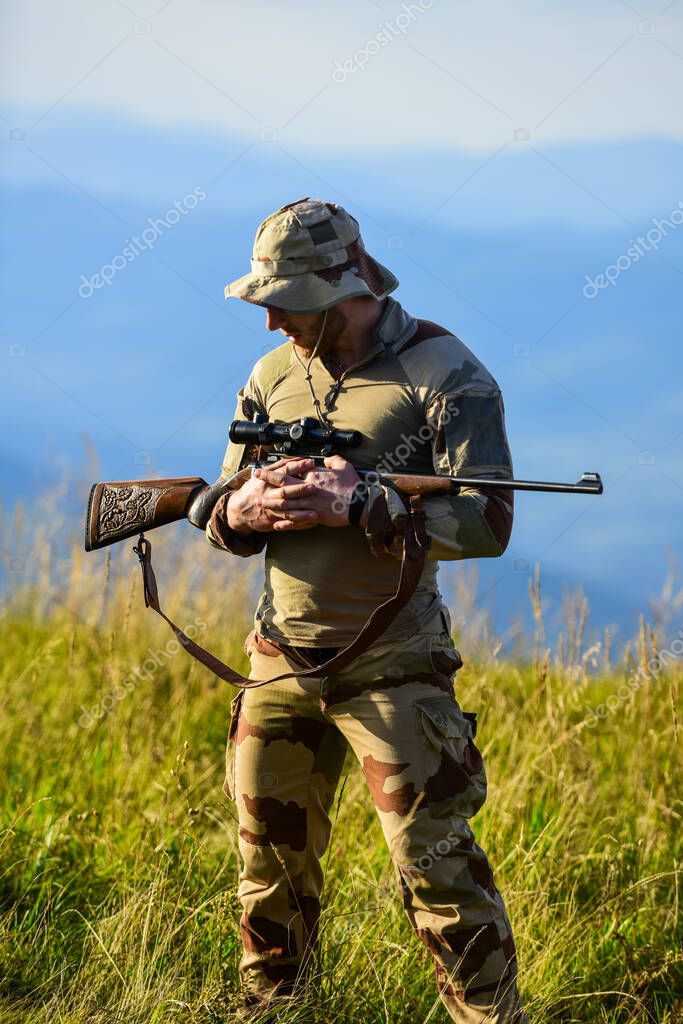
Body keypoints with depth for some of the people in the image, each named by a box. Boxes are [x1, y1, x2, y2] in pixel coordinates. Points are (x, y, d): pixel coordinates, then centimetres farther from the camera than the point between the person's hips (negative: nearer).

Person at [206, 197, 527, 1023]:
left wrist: (354, 505, -25)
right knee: (272, 861, 15)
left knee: (436, 862, -10)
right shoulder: (273, 378, 7)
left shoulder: (443, 375, -10)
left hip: (392, 666, -5)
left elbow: (487, 523, -18)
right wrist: (245, 508, -14)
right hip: (280, 663, 6)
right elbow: (217, 514, 11)